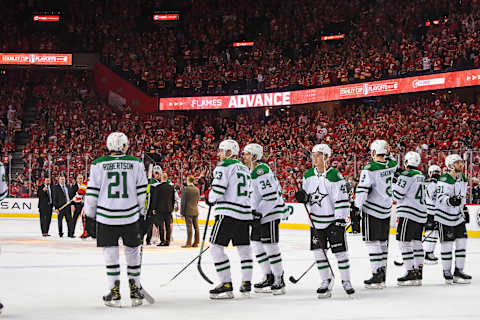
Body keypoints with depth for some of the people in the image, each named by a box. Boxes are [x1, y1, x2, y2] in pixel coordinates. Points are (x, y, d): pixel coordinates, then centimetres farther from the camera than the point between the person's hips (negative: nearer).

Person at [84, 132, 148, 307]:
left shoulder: (98, 164, -1)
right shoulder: (136, 163, 0)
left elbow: (92, 192, 1)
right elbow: (142, 191, 4)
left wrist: (90, 215, 11)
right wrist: (142, 213, 14)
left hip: (105, 217, 0)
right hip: (131, 217, 1)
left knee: (111, 253, 7)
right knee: (133, 252, 13)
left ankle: (114, 292, 4)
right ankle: (135, 291, 19)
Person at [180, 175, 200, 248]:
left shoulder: (185, 189, -9)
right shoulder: (197, 189, 6)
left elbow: (183, 201, -9)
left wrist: (182, 212, -5)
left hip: (188, 211, -5)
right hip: (195, 210, 5)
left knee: (189, 227, -6)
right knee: (196, 227, 7)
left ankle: (189, 243, -6)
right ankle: (196, 243, 11)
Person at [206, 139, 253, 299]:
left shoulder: (224, 166, -6)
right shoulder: (245, 169, 20)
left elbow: (217, 192, -14)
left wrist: (209, 197, 6)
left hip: (227, 214, -8)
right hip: (245, 214, 8)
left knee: (216, 247, -4)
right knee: (244, 248, 15)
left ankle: (226, 285, -9)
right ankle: (246, 283, 16)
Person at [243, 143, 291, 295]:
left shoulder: (262, 171, -18)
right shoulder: (251, 172, 15)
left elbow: (271, 197, -23)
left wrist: (259, 213, -24)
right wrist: (254, 213, 18)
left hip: (270, 214, -10)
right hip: (259, 215, 10)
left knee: (270, 246, -8)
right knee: (257, 245, 11)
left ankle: (279, 280, 0)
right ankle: (269, 277, 20)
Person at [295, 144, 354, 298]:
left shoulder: (335, 177, -15)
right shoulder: (308, 175, 3)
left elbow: (342, 201, -16)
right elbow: (306, 194, 17)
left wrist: (340, 222, -19)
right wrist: (303, 197, -8)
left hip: (334, 220, -5)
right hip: (316, 220, 5)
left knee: (340, 251, 0)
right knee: (319, 252, 4)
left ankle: (346, 281, 14)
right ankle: (326, 282, 15)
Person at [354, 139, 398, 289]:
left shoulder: (370, 169, -17)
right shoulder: (392, 165, 1)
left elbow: (362, 191, -20)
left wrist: (356, 208, -16)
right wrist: (388, 154, 17)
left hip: (372, 210, -6)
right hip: (386, 209, 6)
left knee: (372, 242, -2)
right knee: (383, 241, 13)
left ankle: (377, 276, -5)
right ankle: (382, 276, 19)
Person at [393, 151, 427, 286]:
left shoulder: (406, 175, -10)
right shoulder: (421, 176, 16)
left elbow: (397, 195, -13)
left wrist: (394, 182, 3)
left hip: (408, 214, -9)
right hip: (421, 214, 9)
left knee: (404, 242, -6)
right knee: (416, 242, 12)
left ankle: (411, 274, -11)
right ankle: (418, 273, 12)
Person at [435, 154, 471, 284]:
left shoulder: (463, 179, 9)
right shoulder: (444, 180, -17)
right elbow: (441, 198, -25)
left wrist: (464, 210, 23)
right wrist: (450, 201, -43)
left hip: (458, 217, 7)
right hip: (445, 217, -7)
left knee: (462, 243, 4)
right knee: (447, 245, -2)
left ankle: (458, 271, 12)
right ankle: (447, 272, 10)